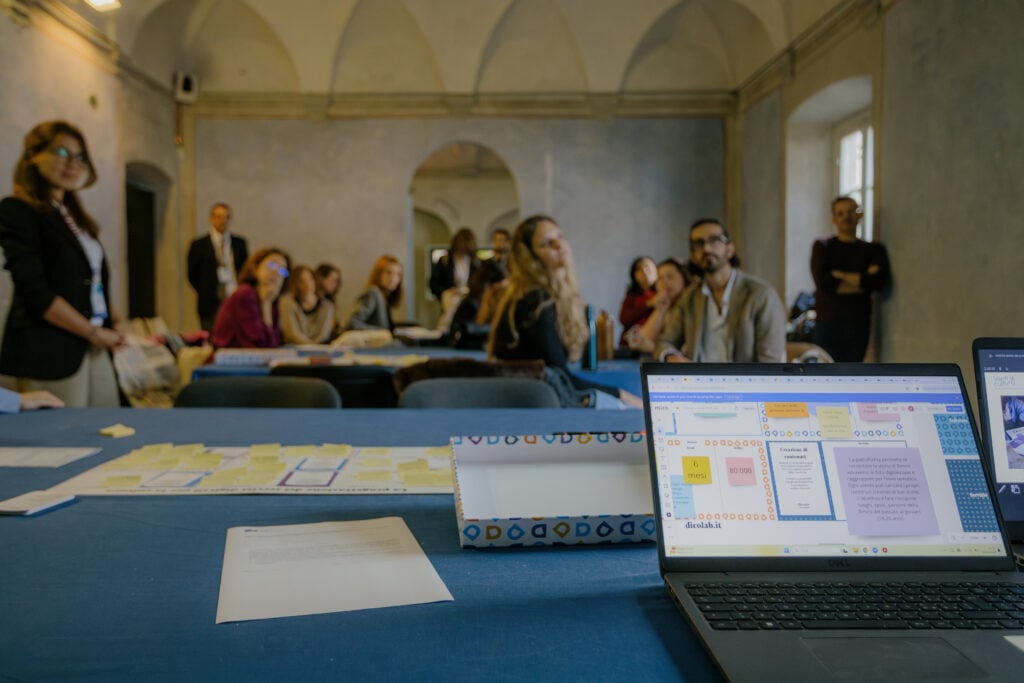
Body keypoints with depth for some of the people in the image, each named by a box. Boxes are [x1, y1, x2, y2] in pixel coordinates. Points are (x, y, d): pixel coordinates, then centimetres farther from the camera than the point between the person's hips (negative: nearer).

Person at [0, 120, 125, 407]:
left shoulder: (73, 216, 18)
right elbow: (36, 294, -14)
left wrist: (113, 322, 3)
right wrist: (94, 332, -9)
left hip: (96, 349, 7)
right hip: (48, 353, -7)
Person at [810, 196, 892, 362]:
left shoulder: (874, 250, 10)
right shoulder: (822, 247, 5)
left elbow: (879, 281, -9)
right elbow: (823, 282, -10)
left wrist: (839, 275, -7)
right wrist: (863, 282, -5)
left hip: (858, 325, 2)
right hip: (826, 323, -2)